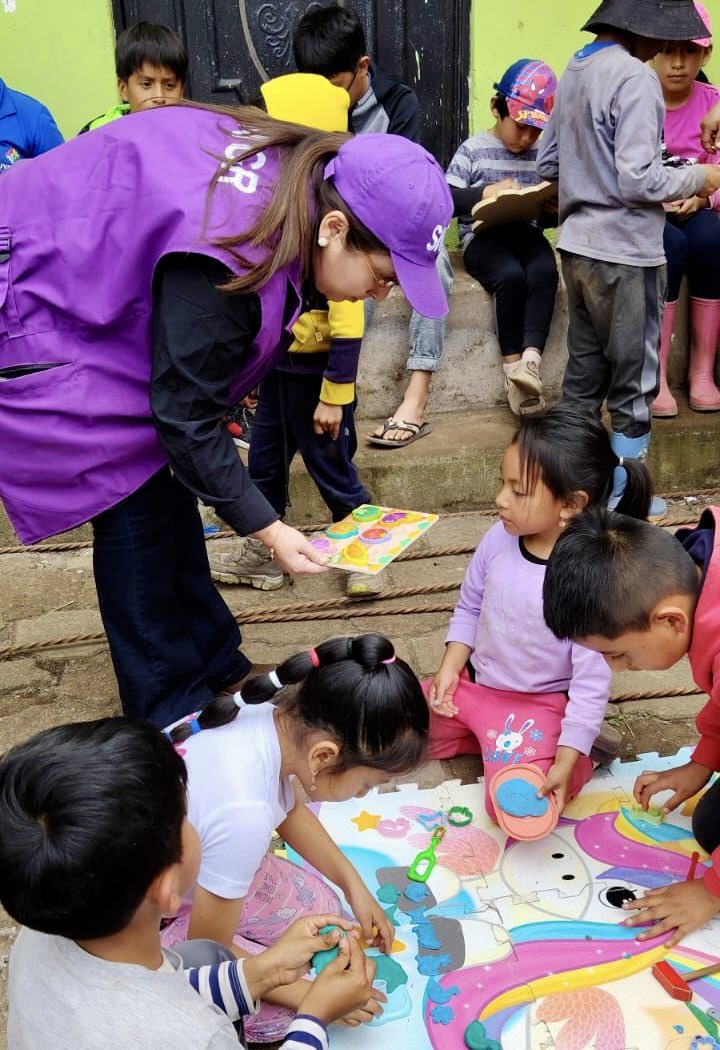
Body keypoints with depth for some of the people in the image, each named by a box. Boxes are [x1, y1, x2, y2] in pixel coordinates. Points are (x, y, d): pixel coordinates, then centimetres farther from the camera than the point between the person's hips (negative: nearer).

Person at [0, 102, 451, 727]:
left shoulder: (295, 165, -8)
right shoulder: (229, 263, -35)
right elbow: (185, 417, -26)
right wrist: (267, 529, -20)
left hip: (97, 289, 10)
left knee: (166, 490, 10)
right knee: (133, 506, -7)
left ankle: (217, 665, 22)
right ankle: (169, 709, 8)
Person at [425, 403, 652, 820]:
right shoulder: (499, 539, -10)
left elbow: (592, 679, -22)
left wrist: (565, 761, -21)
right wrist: (449, 669, -4)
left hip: (539, 705, -6)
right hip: (473, 684, 6)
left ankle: (582, 752, 6)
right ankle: (491, 736, 17)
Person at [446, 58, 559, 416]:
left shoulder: (541, 155, 16)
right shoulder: (473, 150, 5)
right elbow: (446, 199, -3)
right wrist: (486, 192, -17)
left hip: (526, 232, 3)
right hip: (483, 235, -3)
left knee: (544, 271, -31)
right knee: (511, 276, -33)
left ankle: (530, 359, -38)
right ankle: (514, 367, -22)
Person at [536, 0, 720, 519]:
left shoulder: (574, 71, 10)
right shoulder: (635, 77, -16)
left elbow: (548, 162, 14)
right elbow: (637, 180, -21)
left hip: (578, 246, 8)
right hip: (624, 253, -8)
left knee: (584, 376, 16)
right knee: (633, 384, 5)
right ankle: (623, 498, 15)